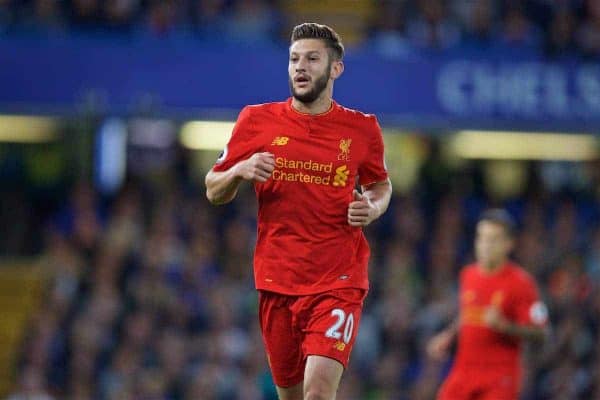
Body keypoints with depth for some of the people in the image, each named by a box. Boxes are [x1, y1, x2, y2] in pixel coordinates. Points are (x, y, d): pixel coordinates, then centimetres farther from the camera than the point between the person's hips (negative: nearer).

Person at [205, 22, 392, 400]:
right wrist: (240, 170, -12)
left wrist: (372, 208, -3)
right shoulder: (257, 121, 3)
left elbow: (381, 185, 20)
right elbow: (214, 191, 10)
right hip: (276, 280, 2)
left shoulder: (362, 128, 3)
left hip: (339, 281, -2)